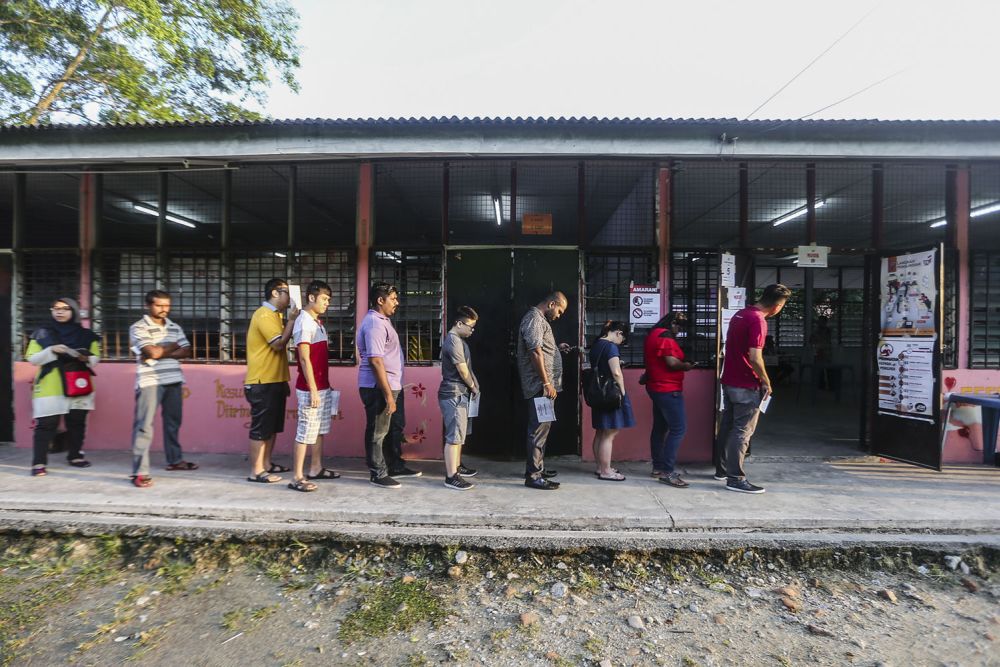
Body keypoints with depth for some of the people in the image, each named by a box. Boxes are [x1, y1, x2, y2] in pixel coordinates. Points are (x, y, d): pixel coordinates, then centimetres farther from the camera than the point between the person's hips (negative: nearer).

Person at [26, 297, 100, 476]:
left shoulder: (86, 334, 8)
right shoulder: (42, 333, 5)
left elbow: (96, 358, 9)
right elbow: (32, 359, 1)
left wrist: (87, 359, -13)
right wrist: (51, 351, -16)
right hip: (49, 388, -2)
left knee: (77, 423, 9)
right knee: (46, 424, -5)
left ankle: (75, 456, 22)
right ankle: (39, 463, 2)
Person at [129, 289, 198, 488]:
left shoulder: (175, 327, 12)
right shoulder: (138, 328, -4)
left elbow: (186, 351, 4)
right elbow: (152, 352, -17)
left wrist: (161, 351, -9)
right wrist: (172, 346, 0)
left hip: (174, 381, 6)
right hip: (150, 382, -5)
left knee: (173, 422, 16)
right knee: (144, 425, -5)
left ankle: (175, 460, 30)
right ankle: (140, 472, -2)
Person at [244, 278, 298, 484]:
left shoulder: (274, 314, 18)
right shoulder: (264, 315, -15)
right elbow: (279, 344, -22)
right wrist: (291, 320, -16)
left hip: (274, 380, 10)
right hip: (263, 382, -10)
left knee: (272, 426, 16)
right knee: (261, 428, -3)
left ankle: (266, 463, 26)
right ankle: (256, 471, 5)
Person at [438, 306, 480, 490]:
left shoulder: (458, 339, 16)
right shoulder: (453, 340, -16)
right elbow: (462, 370, -18)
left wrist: (473, 386, 3)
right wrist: (473, 387, -3)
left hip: (460, 394, 11)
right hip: (454, 395, -11)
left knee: (459, 433, 20)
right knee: (454, 436, -7)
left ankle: (456, 466, 33)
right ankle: (451, 477, -2)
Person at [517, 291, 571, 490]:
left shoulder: (540, 319, 20)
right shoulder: (534, 318, -13)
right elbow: (535, 353, -21)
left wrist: (557, 348, 18)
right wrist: (547, 383, -22)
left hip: (542, 386, 11)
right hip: (539, 386, -11)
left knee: (541, 428, 16)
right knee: (539, 429, -7)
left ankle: (537, 468, 27)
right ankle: (533, 476, 0)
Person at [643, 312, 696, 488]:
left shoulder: (653, 334, 15)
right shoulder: (665, 336, -16)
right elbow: (672, 362, -23)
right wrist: (686, 366, -5)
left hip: (656, 387, 11)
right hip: (668, 389, -11)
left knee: (660, 427, 14)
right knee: (678, 428, -10)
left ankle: (658, 467, 21)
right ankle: (667, 472, -10)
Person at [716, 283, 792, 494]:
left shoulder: (740, 314, 9)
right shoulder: (758, 320, -18)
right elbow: (755, 358, -24)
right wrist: (766, 382, -9)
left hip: (729, 380, 9)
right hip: (746, 386, -9)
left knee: (727, 426, 16)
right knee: (742, 431, -1)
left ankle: (723, 469, 27)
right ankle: (735, 478, 5)